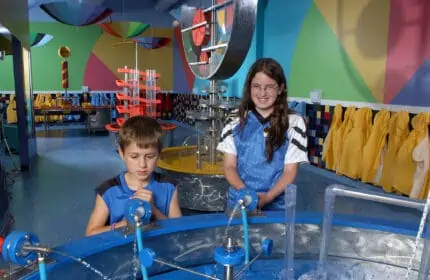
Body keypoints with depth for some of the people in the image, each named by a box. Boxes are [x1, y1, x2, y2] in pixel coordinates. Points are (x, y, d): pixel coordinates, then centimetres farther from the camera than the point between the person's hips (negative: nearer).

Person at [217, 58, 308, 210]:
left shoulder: (294, 122, -2)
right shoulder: (235, 120, 3)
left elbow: (290, 172, -1)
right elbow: (229, 166, 3)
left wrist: (268, 197, -15)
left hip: (276, 205, -1)